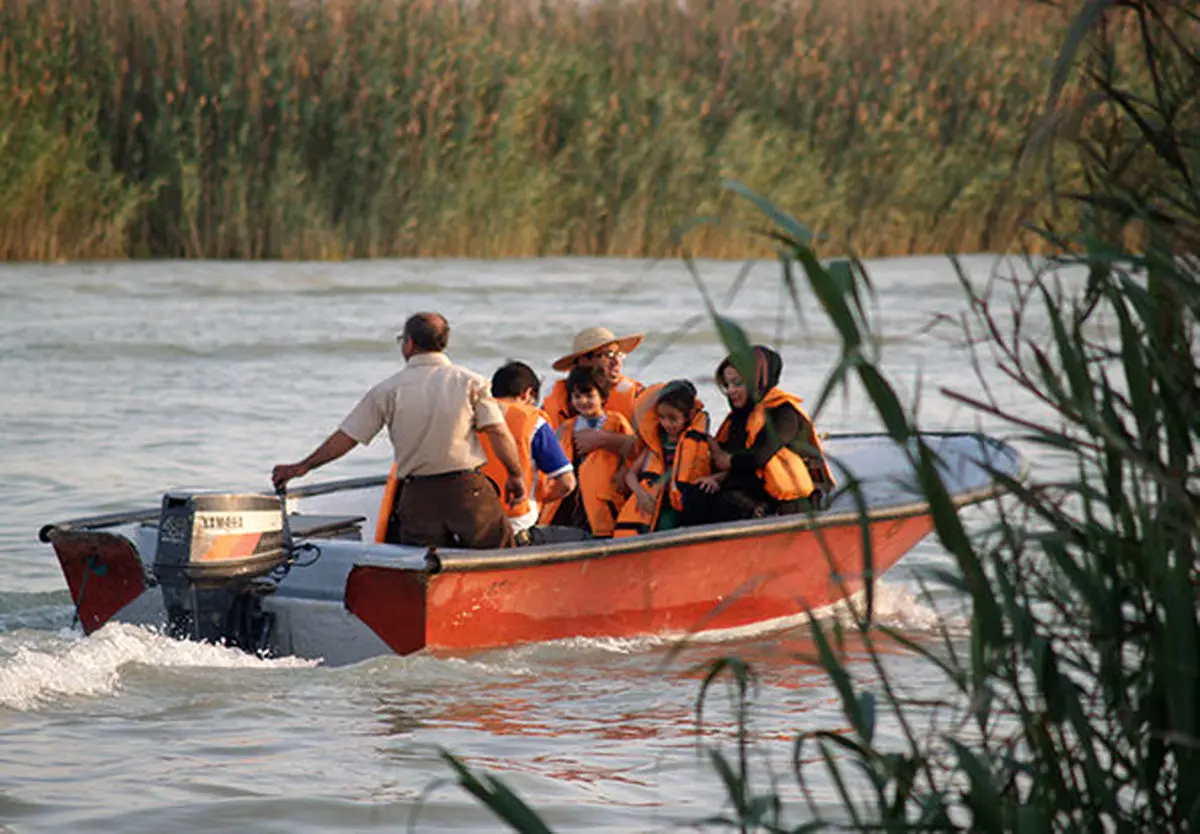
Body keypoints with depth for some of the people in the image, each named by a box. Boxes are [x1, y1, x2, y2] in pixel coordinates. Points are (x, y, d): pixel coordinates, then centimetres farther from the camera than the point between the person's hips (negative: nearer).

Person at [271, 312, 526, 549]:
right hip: (469, 489, -1)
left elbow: (345, 438, 6)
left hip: (417, 497, 1)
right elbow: (498, 432, -6)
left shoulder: (388, 390, 3)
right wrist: (516, 475, 7)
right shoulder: (470, 382, 0)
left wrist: (302, 467, 16)